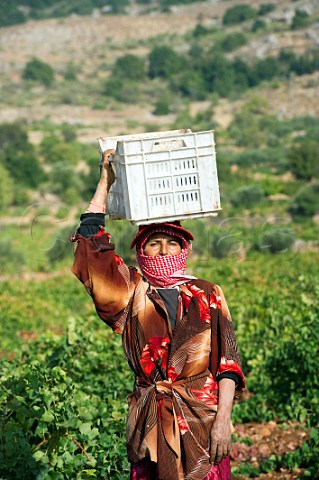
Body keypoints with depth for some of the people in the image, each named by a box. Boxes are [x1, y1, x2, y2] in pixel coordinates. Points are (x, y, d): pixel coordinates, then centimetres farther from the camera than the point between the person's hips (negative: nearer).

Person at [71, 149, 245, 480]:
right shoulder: (131, 293, 7)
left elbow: (226, 360, 0)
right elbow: (91, 242, 0)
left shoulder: (208, 295, 6)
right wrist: (106, 182, 3)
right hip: (150, 424, 1)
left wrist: (223, 418, -10)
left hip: (203, 418, 0)